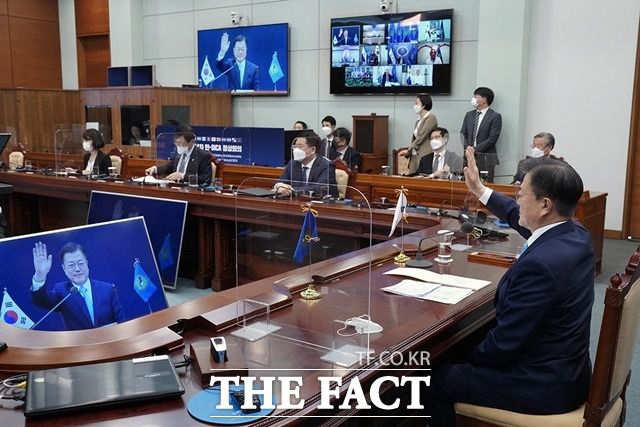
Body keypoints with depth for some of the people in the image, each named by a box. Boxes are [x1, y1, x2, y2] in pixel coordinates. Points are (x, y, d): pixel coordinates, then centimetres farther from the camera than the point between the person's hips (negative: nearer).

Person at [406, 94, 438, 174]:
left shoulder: (431, 118, -6)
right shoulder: (419, 120, 19)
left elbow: (421, 136, -12)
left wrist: (410, 149, -7)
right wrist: (410, 151, 3)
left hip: (425, 156, -8)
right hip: (415, 156, 8)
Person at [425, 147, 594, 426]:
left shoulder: (539, 263, -32)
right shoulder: (575, 235, -4)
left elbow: (505, 343, -24)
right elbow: (521, 218, 18)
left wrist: (473, 358, -5)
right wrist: (480, 191, 23)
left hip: (542, 384, -9)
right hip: (563, 370, 9)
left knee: (435, 379, 5)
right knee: (464, 356, 25)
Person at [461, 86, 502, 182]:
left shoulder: (495, 116, -3)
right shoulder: (469, 115, 15)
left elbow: (492, 139, -10)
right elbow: (463, 134, 13)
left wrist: (475, 149, -14)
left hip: (485, 158, -5)